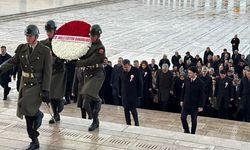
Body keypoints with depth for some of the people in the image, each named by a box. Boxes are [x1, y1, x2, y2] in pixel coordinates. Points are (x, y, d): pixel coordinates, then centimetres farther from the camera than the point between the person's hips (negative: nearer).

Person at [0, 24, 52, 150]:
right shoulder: (21, 49, 5)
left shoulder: (45, 51, -8)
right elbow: (12, 62, -2)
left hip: (38, 85, -5)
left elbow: (47, 72, -10)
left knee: (24, 104, -28)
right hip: (25, 84, 5)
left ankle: (38, 114, 6)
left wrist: (45, 91, -16)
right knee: (27, 113, 8)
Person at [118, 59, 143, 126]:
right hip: (124, 95, 4)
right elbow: (120, 83, 8)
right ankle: (128, 124, 18)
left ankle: (136, 123, 16)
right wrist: (120, 93, 7)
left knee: (133, 109, -2)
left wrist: (139, 94, -7)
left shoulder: (136, 71, -11)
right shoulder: (122, 72, -1)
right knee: (126, 110, 7)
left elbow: (140, 83, -6)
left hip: (134, 95, -4)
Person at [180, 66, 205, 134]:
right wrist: (182, 100, 8)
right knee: (183, 118, 2)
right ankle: (186, 131, 22)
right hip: (186, 103, 4)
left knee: (194, 120, 8)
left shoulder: (200, 83, -15)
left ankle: (192, 133, 23)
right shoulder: (186, 80, -2)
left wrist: (201, 106, -12)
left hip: (194, 105, -4)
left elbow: (202, 95, -11)